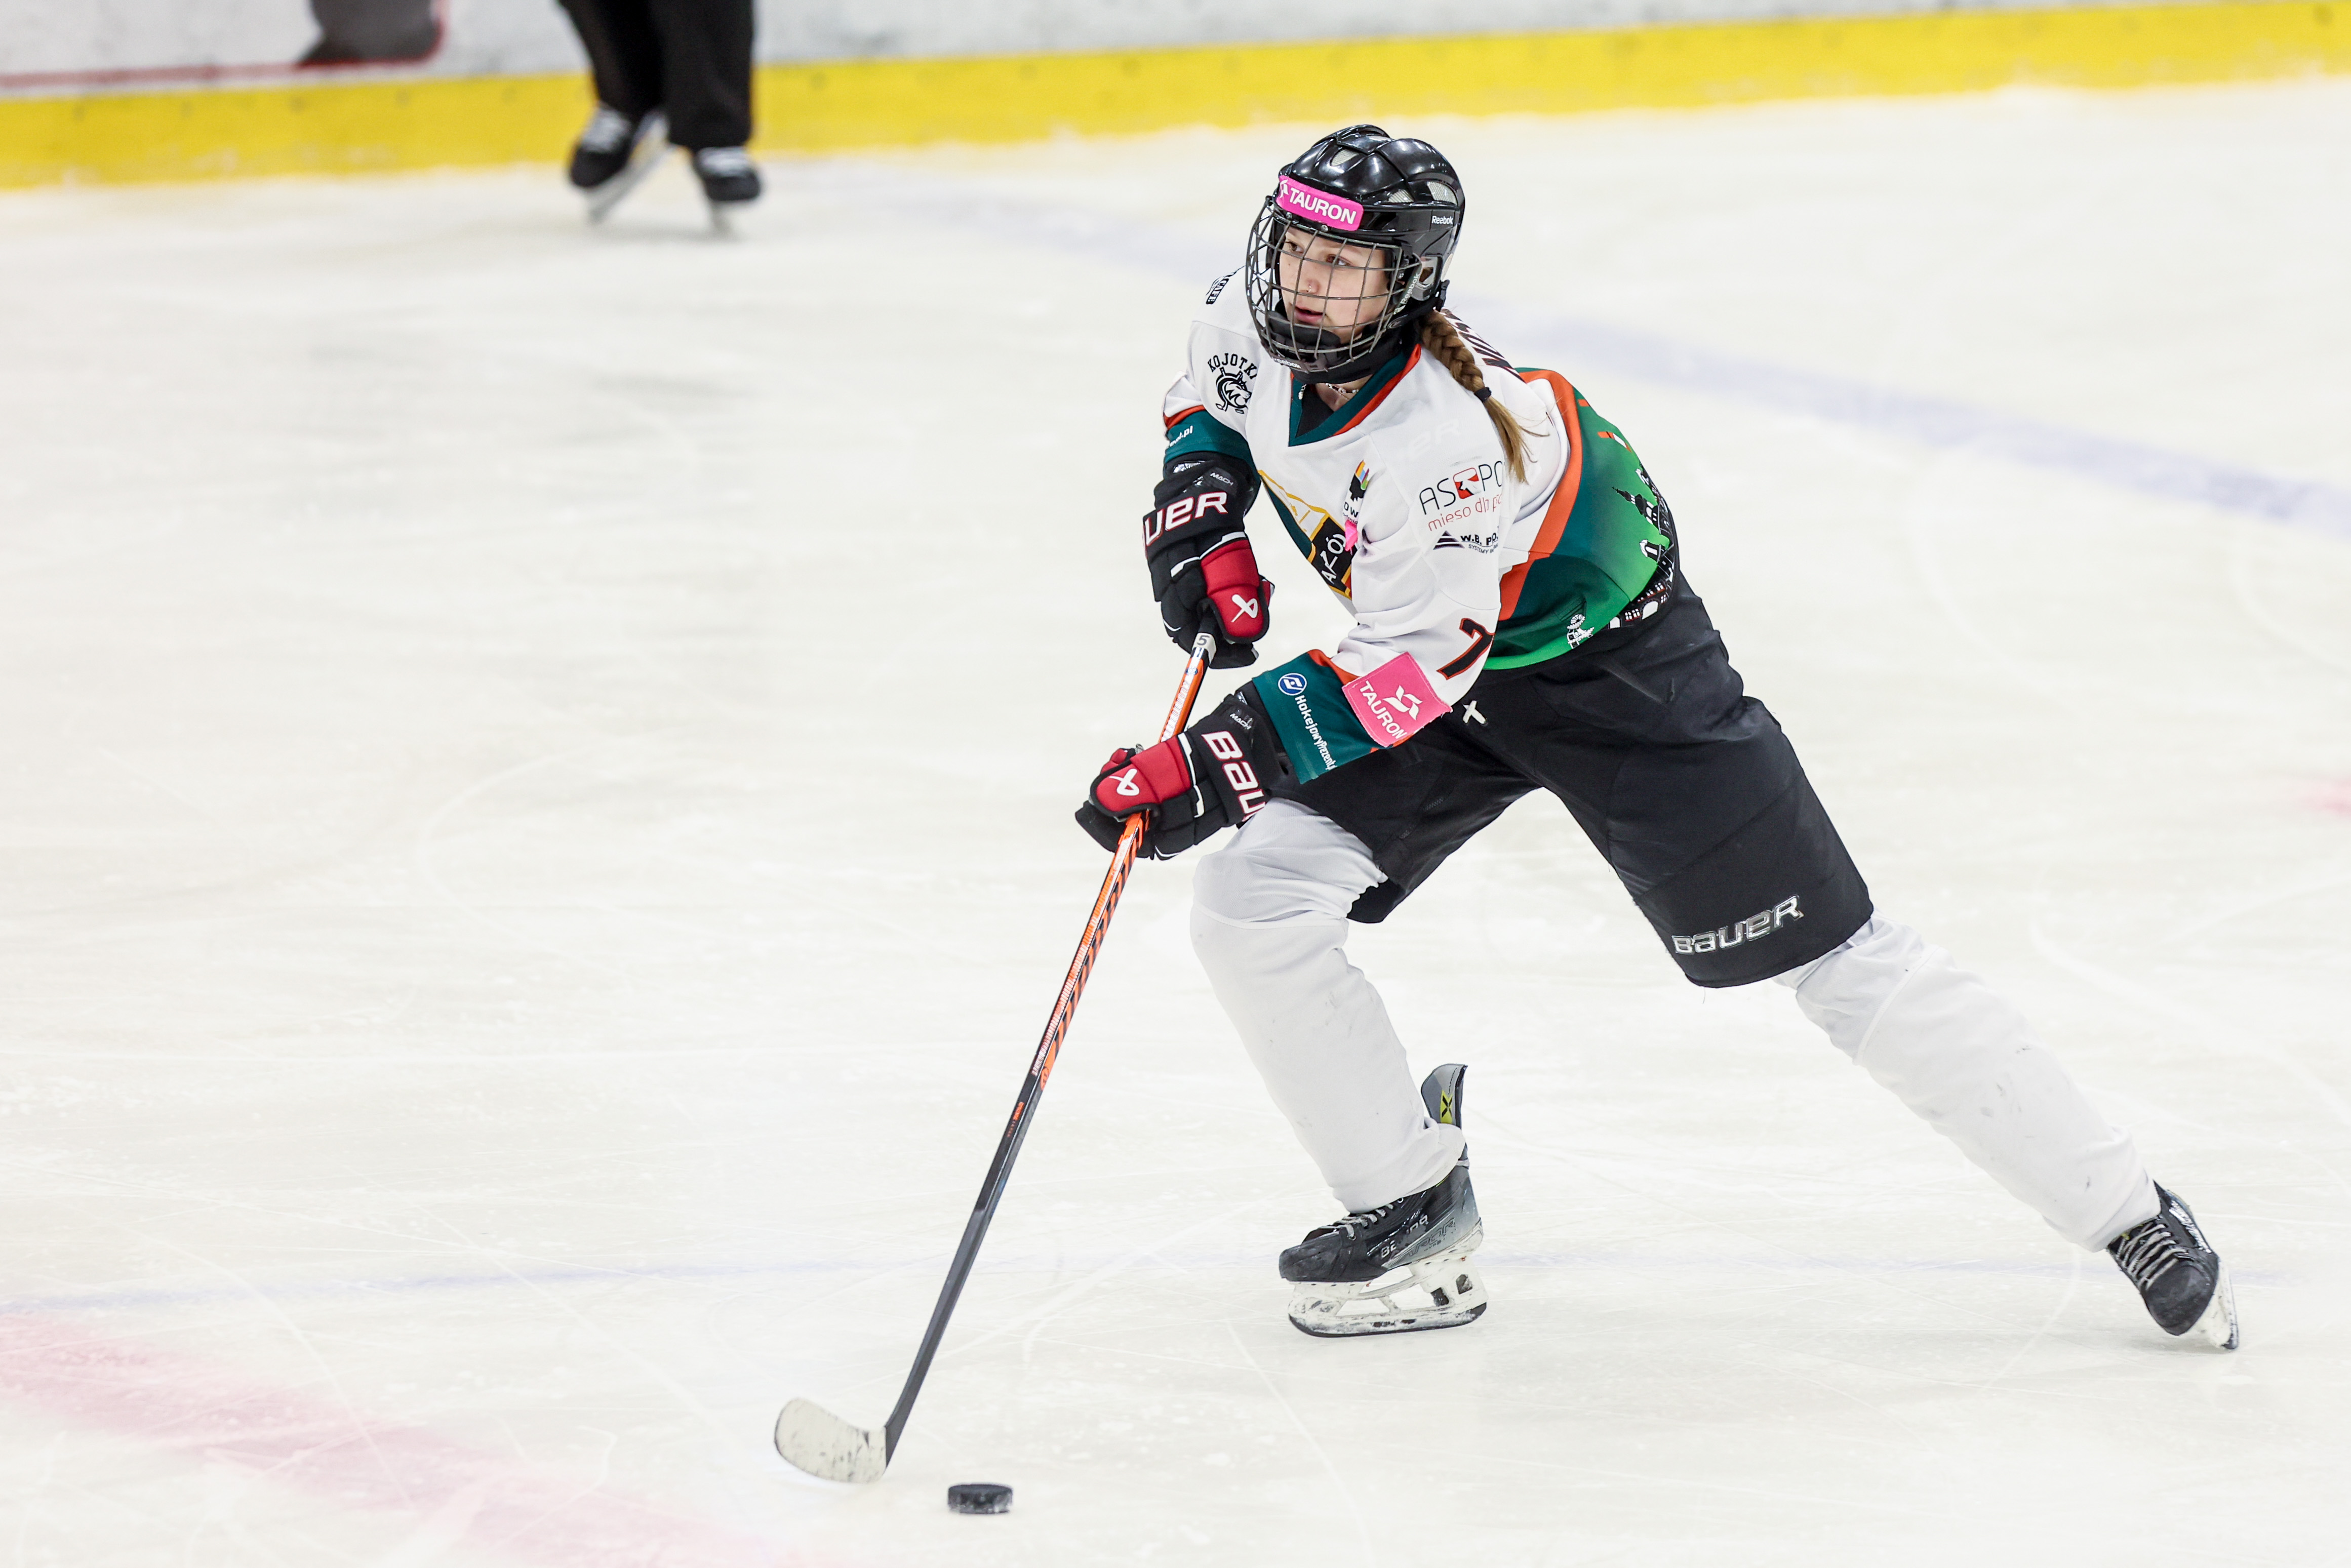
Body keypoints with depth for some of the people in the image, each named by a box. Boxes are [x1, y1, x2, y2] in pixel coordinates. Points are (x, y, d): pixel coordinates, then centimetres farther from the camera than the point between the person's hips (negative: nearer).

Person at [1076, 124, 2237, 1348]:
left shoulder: (1446, 444, -37)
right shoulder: (1252, 321, -14)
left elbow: (1410, 674, -35)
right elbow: (1216, 396, 12)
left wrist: (1221, 765, -37)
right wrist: (1199, 502, -5)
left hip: (1605, 663, -7)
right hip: (1438, 652, 8)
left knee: (1832, 958, -8)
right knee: (1251, 907, -8)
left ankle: (2123, 1213, 1)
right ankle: (1413, 1209, 8)